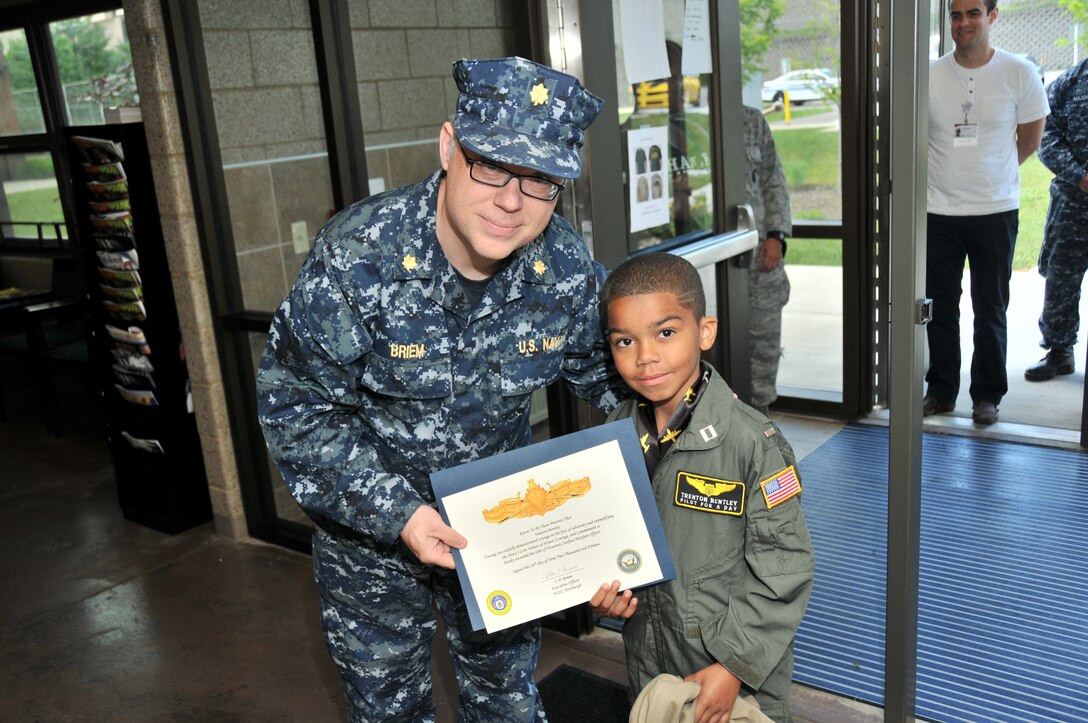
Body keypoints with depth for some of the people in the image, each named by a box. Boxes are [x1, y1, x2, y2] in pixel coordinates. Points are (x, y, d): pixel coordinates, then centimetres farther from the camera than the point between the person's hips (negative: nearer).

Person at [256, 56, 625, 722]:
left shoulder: (568, 270, -18)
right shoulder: (357, 258, -29)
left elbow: (603, 372, 2)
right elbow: (295, 407, -20)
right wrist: (397, 512, -26)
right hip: (369, 519, -2)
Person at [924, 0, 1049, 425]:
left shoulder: (1019, 74, -4)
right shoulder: (929, 75, -3)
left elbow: (1030, 139, 8)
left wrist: (992, 173, 12)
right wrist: (952, 173, 10)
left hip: (996, 210, -1)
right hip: (939, 211, 1)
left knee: (990, 310, 7)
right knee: (940, 307, 9)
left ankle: (987, 395, 20)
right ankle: (941, 392, 22)